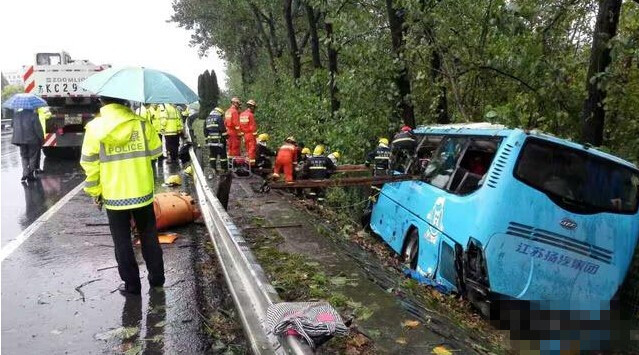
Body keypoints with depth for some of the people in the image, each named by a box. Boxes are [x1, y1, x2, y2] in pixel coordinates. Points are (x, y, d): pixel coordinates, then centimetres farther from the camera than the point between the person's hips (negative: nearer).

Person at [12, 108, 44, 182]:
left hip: (21, 140, 5)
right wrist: (41, 138, -2)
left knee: (24, 157, 16)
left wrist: (17, 140, 17)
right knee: (32, 157, 8)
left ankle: (25, 174, 9)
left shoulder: (17, 114, 4)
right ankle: (30, 175, 10)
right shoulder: (33, 114, -14)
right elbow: (38, 128, -12)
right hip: (32, 140, -5)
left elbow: (15, 128, 10)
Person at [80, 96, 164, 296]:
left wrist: (95, 192, 6)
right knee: (149, 236, 17)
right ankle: (157, 277, 26)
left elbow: (89, 165, -6)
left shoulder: (95, 127, -8)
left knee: (122, 242, 12)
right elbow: (156, 151, 4)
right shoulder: (141, 123, -6)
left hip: (114, 196, -1)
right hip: (142, 192, 1)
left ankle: (131, 284, 19)